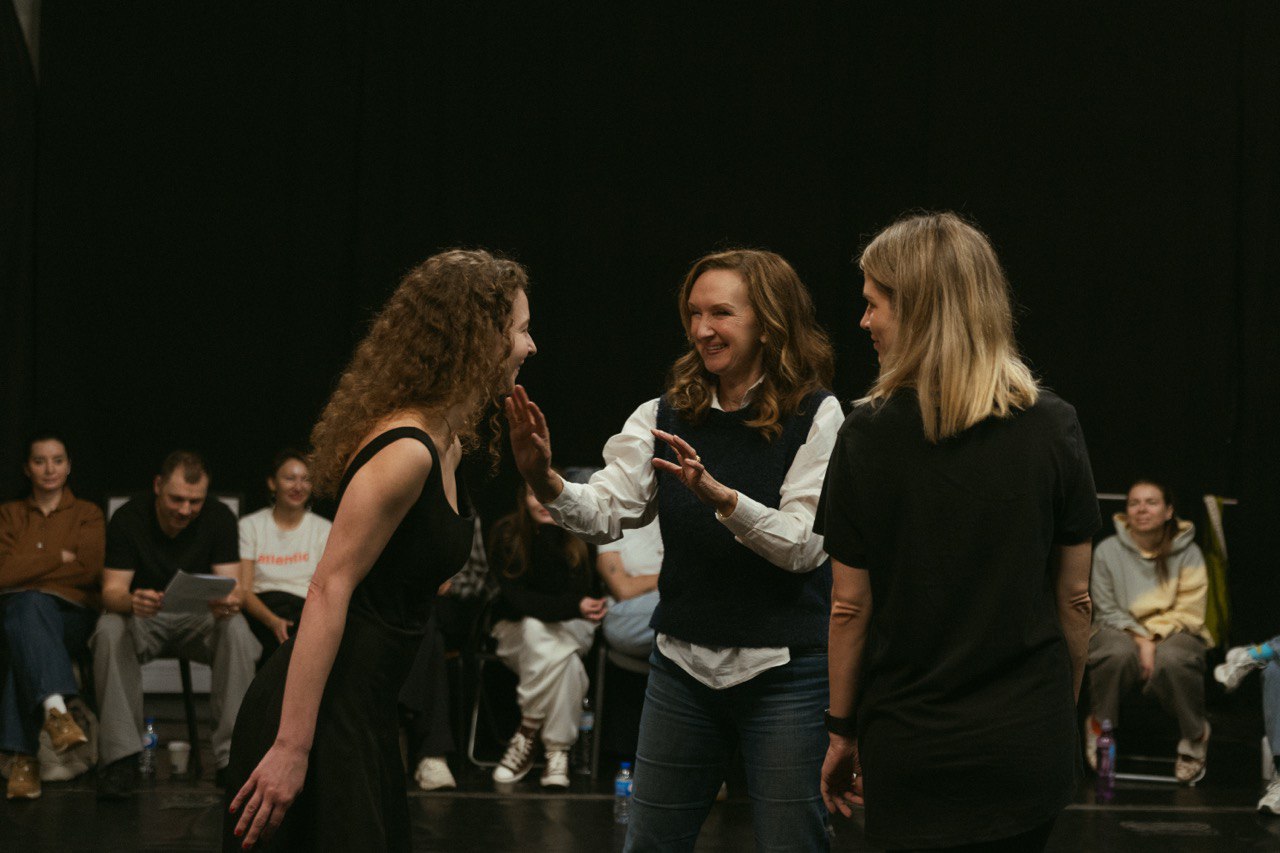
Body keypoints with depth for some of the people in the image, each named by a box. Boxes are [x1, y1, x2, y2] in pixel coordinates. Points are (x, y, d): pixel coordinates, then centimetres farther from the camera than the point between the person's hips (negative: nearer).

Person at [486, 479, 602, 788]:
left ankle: (526, 736, -25)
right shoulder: (506, 533, -11)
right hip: (516, 628, -1)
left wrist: (550, 533, -27)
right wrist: (573, 607, -33)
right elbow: (516, 597, -18)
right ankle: (557, 749, -28)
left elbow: (566, 591, -21)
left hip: (572, 628, 1)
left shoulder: (578, 536, -10)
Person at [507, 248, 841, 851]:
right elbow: (605, 513, -5)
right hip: (683, 664, 4)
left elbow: (804, 546, -16)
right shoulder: (664, 416, 5)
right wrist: (546, 483, -26)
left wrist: (717, 494, -31)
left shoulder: (816, 417, -8)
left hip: (784, 670, -4)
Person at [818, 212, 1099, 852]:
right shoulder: (1053, 427, -4)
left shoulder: (869, 435, -9)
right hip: (1030, 742, 2)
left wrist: (841, 730, 6)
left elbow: (850, 604, -5)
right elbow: (1074, 596, 1)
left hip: (909, 749, -2)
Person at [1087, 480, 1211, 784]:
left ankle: (1195, 736, -10)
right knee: (1119, 654, -38)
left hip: (1174, 632, 0)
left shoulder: (1188, 553, -1)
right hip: (1120, 631, 0)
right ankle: (1100, 725, -10)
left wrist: (1152, 637, -18)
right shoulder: (1108, 550, -2)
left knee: (1170, 661, -38)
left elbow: (1189, 613, -3)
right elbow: (1107, 610, 0)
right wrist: (1140, 640, -16)